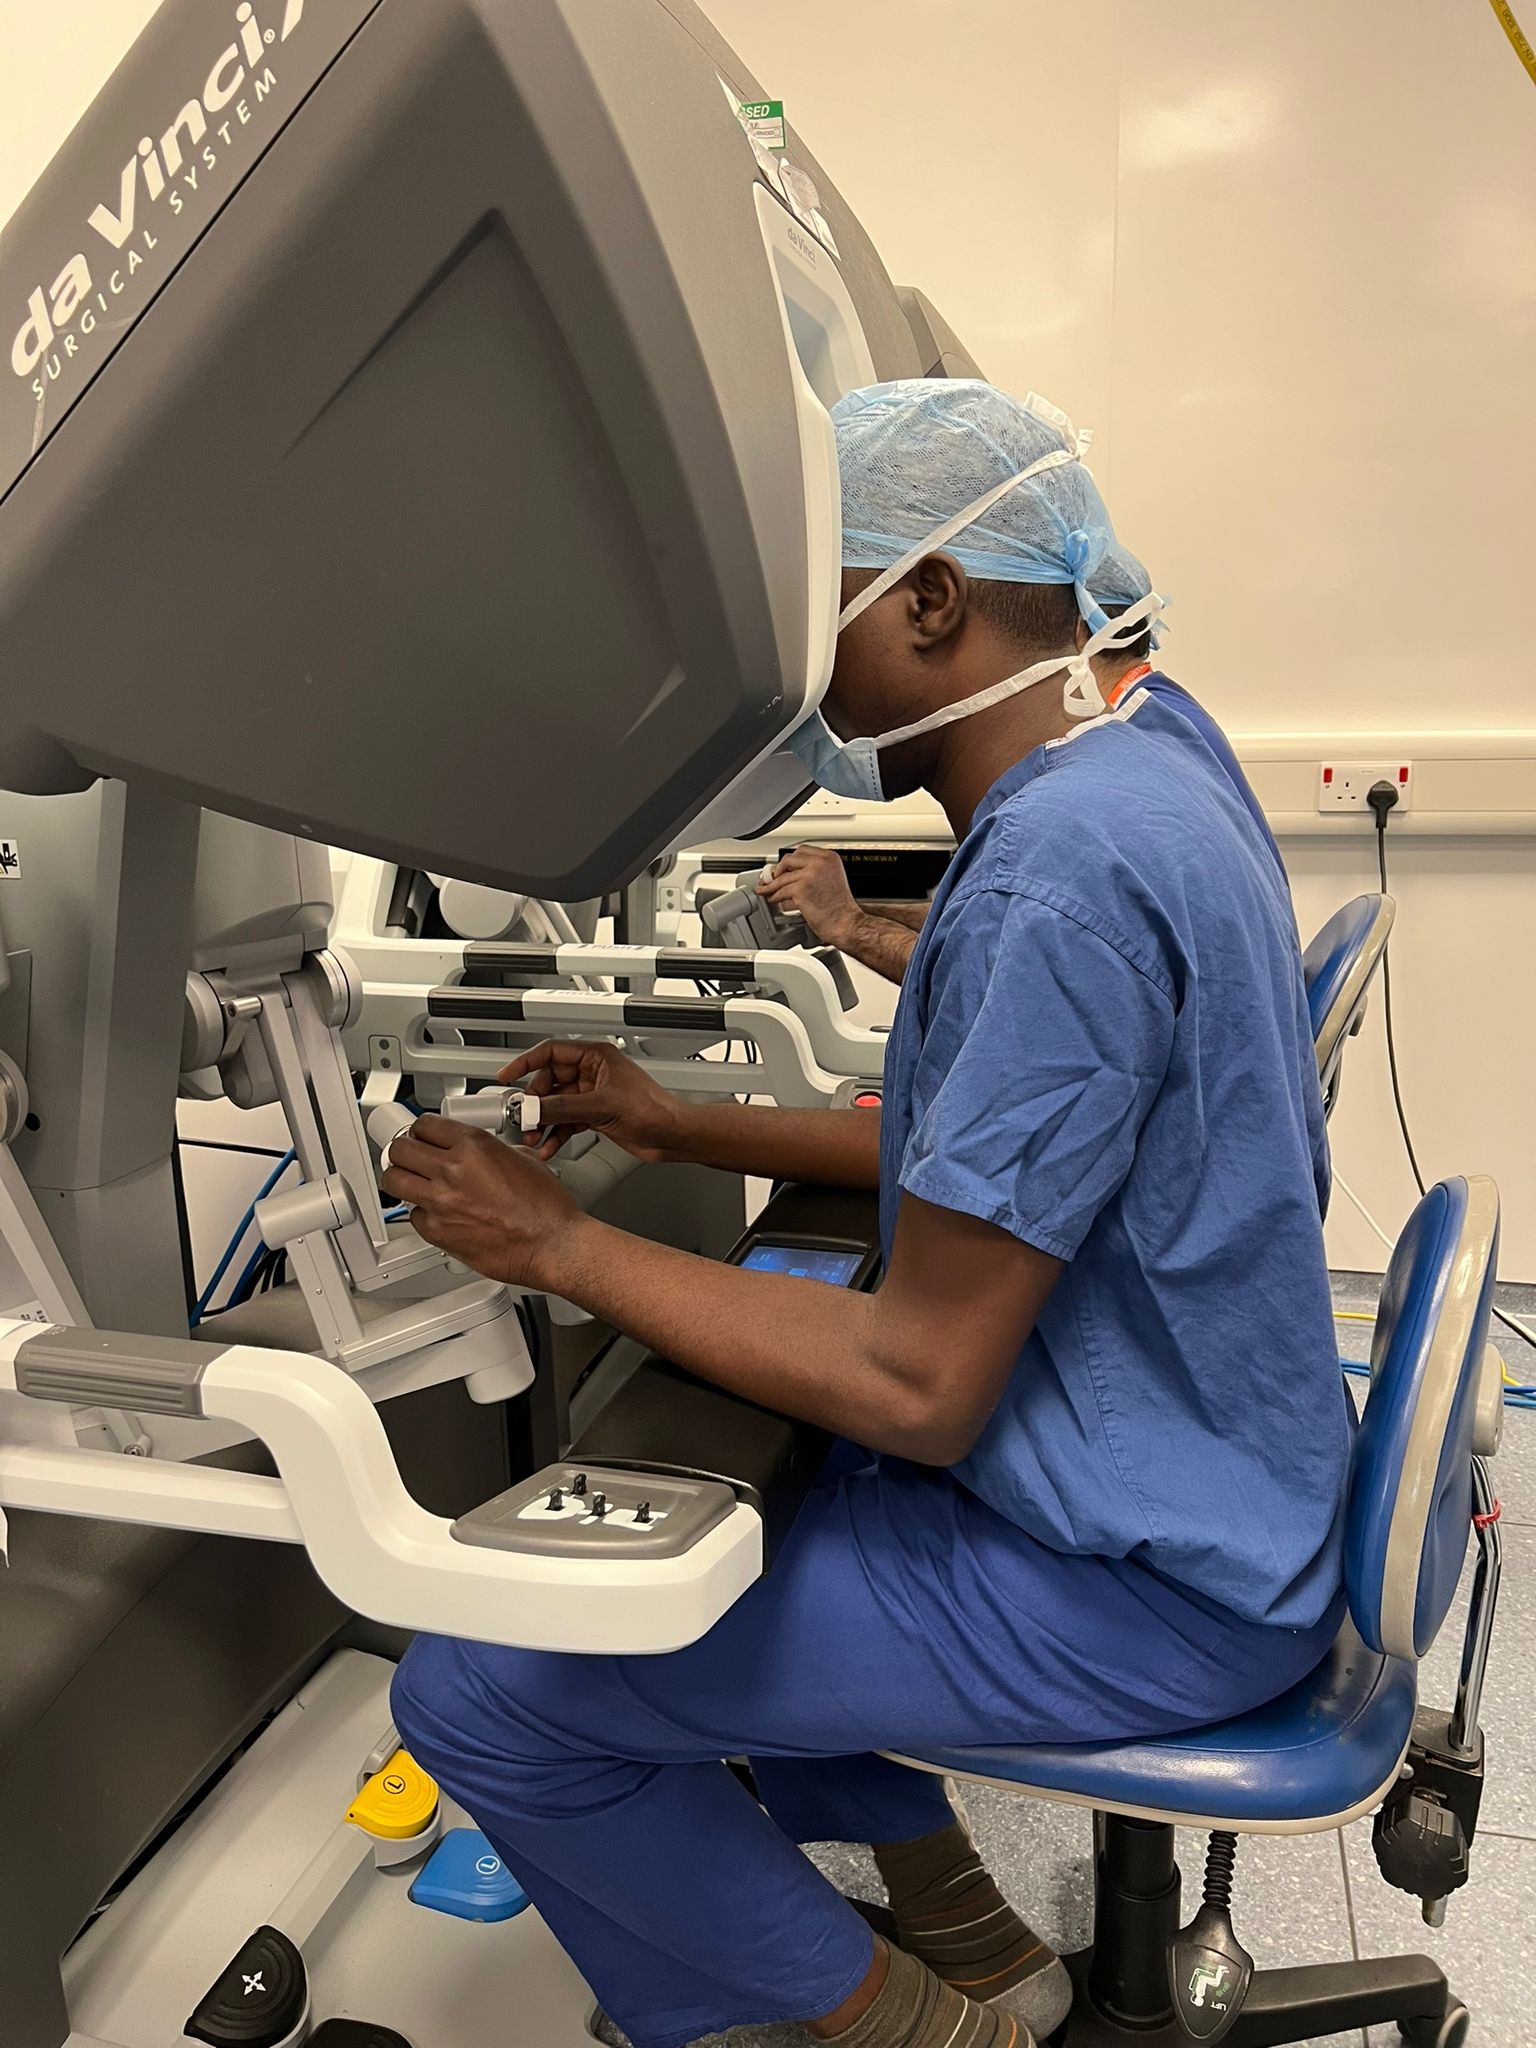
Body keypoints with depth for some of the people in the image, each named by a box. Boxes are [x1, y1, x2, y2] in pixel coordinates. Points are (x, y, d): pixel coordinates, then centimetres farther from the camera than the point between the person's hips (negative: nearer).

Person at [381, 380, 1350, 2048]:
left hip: (1147, 1584, -9)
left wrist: (560, 1247, -15)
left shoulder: (1061, 872, -29)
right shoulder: (1131, 768, 3)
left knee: (472, 1696, -6)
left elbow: (917, 1390, -26)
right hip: (1193, 1481, 10)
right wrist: (678, 1127, 8)